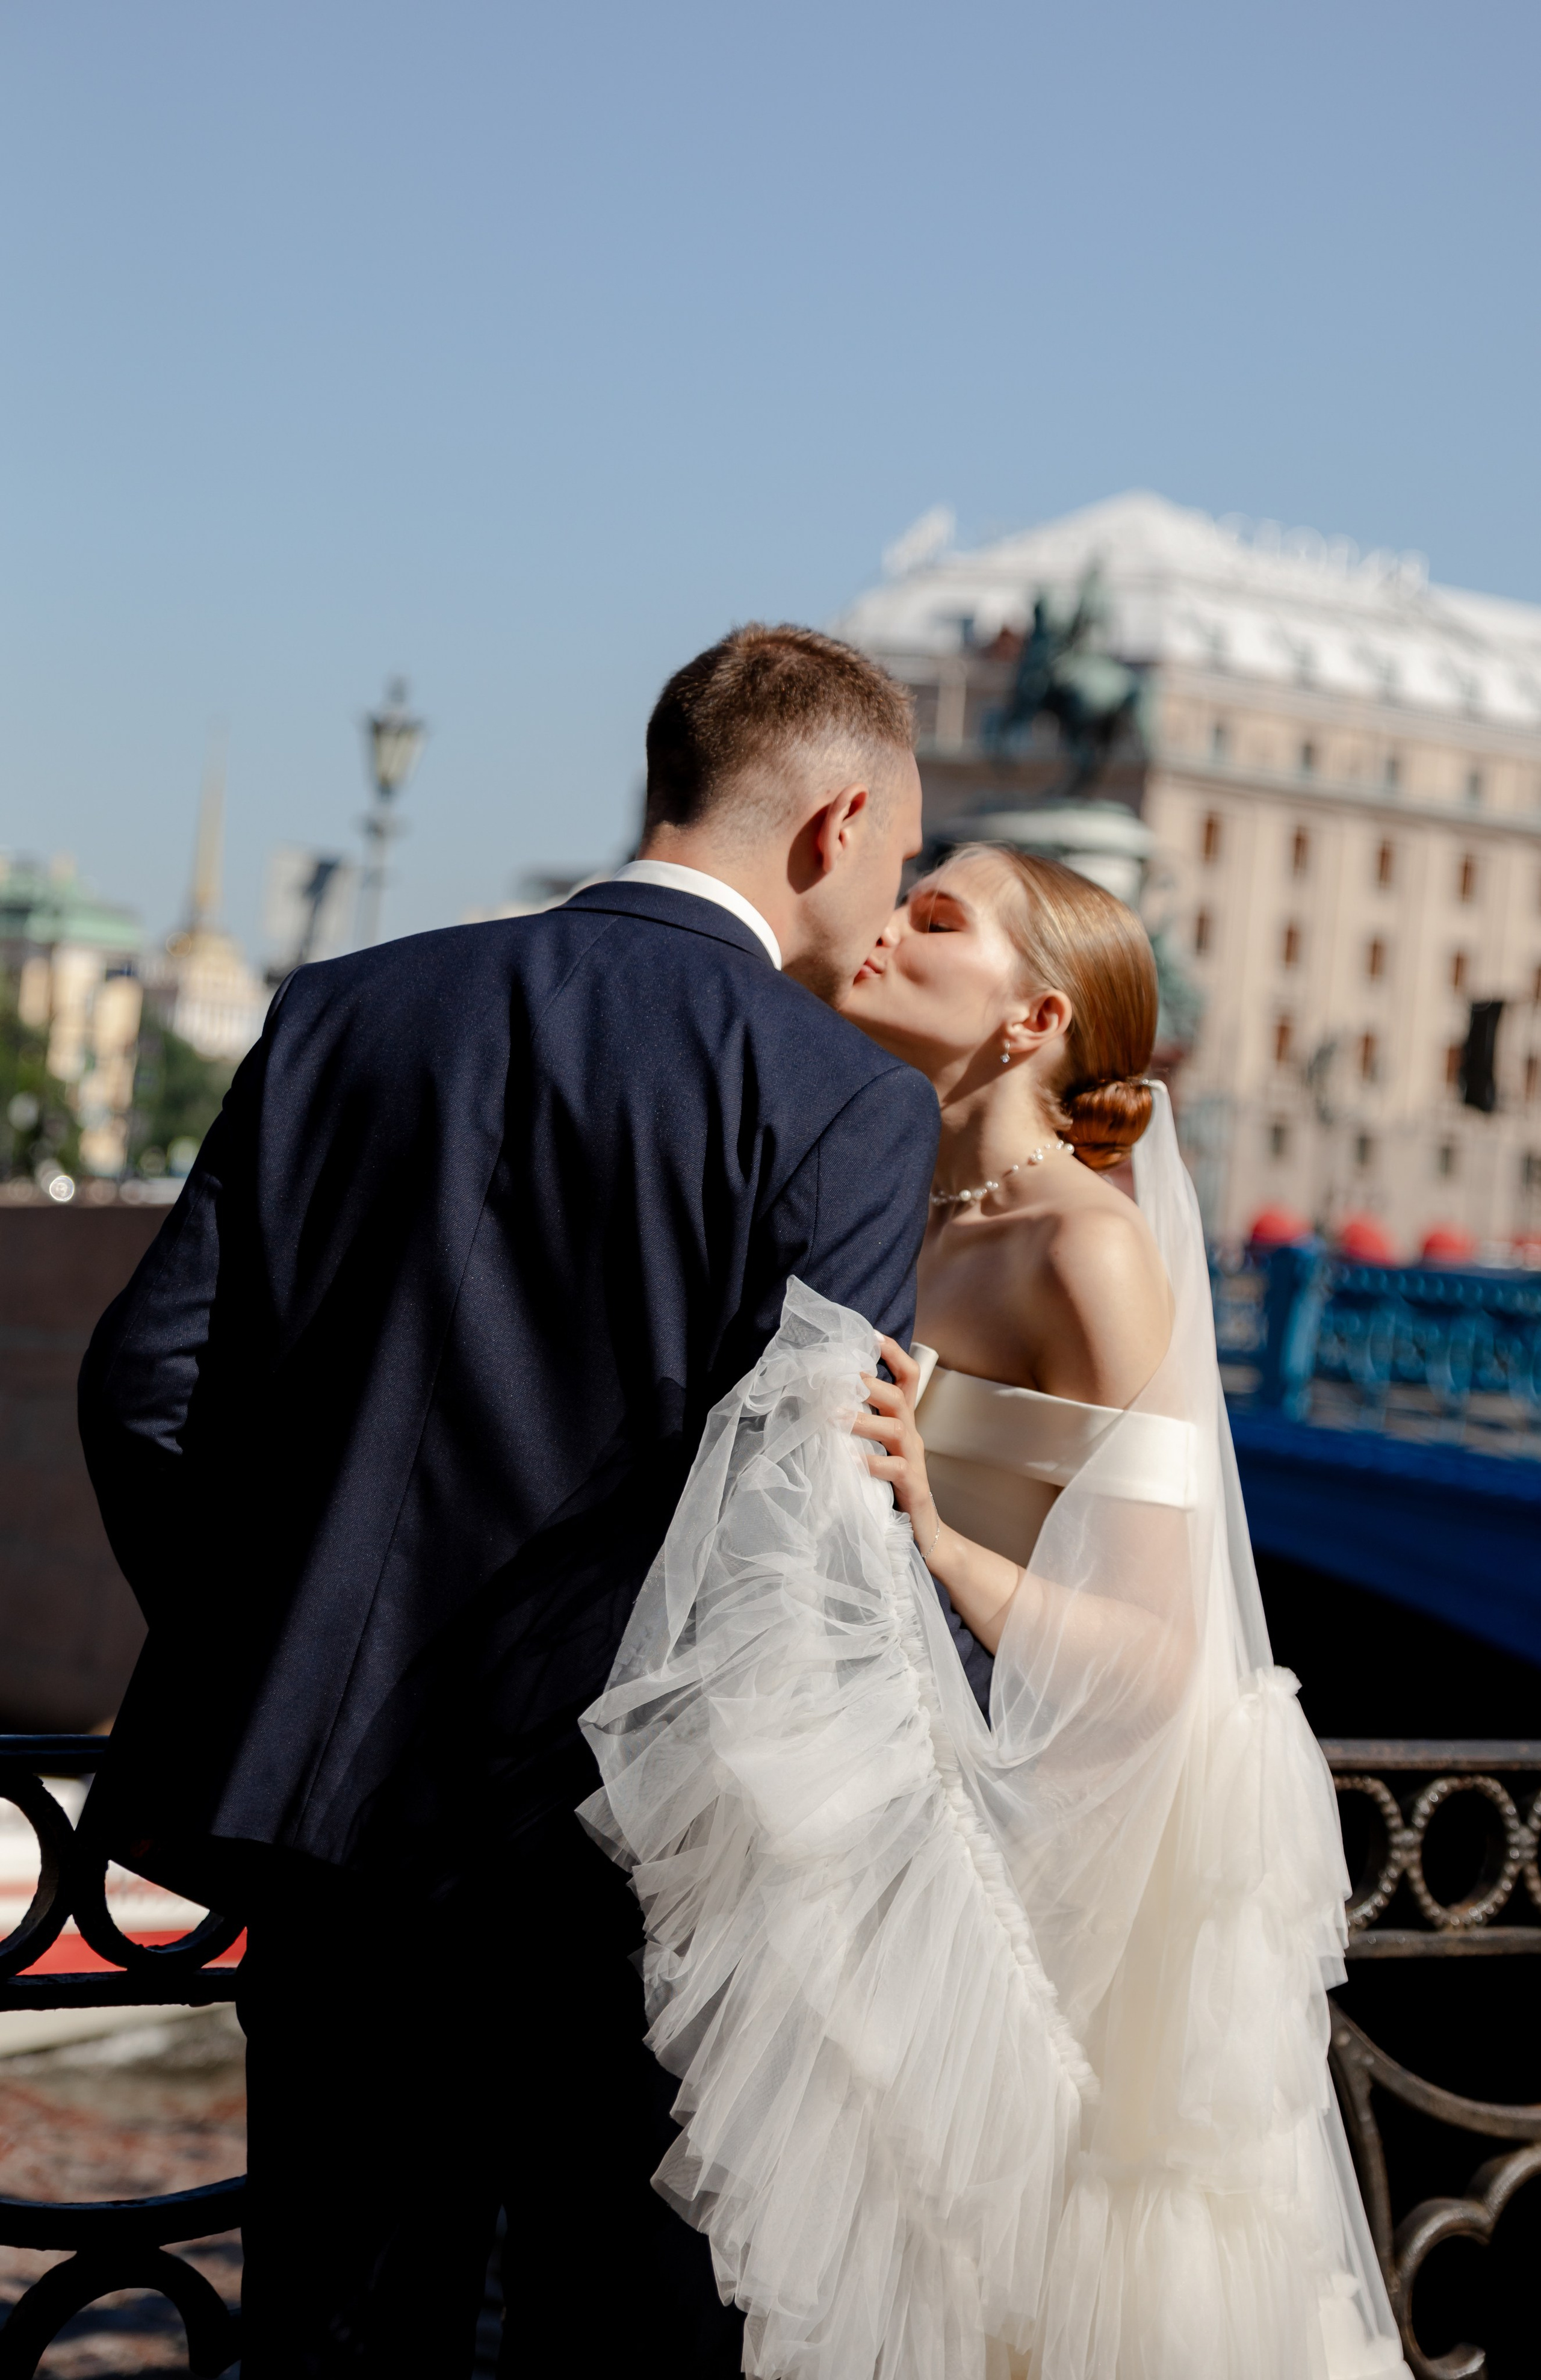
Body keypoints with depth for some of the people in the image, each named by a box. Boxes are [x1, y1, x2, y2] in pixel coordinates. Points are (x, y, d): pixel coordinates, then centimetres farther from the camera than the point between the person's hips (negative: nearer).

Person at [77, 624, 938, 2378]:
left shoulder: (341, 1015, 6)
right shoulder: (845, 1102, -8)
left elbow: (147, 1377, 4)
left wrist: (278, 1663, 15)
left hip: (325, 1812, 5)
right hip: (636, 1848, -4)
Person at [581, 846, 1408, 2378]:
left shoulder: (1092, 1245, -14)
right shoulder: (910, 1236, 9)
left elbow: (1152, 1658, -19)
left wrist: (933, 1540, -30)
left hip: (1049, 1889, -7)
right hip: (887, 1861, 7)